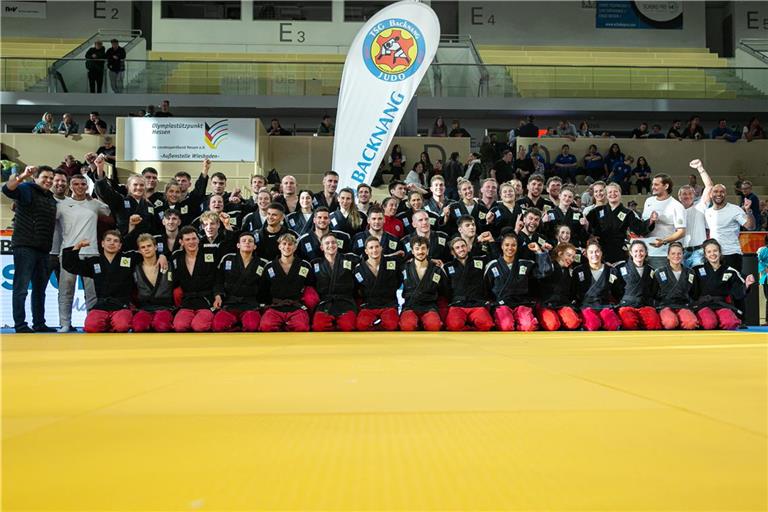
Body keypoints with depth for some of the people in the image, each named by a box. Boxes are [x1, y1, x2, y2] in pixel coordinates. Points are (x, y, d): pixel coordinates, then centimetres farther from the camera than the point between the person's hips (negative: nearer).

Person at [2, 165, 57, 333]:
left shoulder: (52, 199, 18)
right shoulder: (27, 190, -2)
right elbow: (7, 189, -22)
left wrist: (52, 249, 15)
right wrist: (22, 176, -34)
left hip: (43, 250, 7)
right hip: (25, 247, -7)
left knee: (40, 289, 11)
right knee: (21, 288, -5)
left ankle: (39, 324, 18)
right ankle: (20, 325, -3)